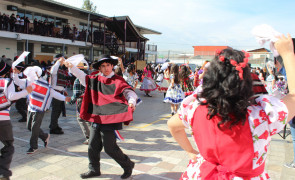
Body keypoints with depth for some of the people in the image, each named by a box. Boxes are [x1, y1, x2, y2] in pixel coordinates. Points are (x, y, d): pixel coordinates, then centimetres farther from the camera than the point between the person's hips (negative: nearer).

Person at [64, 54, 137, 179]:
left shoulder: (118, 81, -6)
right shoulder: (95, 80, 10)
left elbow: (129, 92, -15)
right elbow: (82, 76, 22)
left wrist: (131, 101, -35)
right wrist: (71, 67, 13)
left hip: (109, 120, -6)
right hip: (96, 118, 6)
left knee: (110, 147, -1)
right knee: (93, 145, 13)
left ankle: (128, 165, 21)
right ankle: (94, 170, 34)